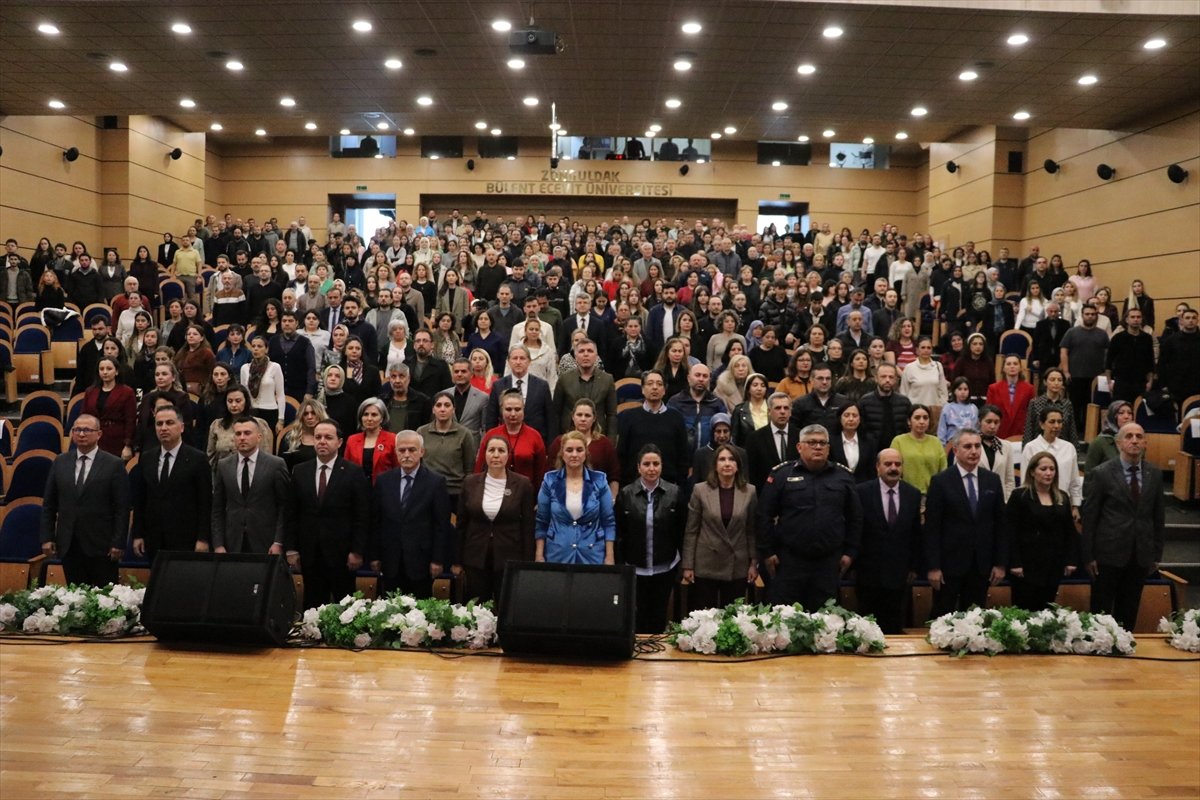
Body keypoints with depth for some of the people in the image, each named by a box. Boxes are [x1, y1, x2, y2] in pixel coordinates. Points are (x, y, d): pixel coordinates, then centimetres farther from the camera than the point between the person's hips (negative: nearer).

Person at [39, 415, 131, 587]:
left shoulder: (114, 465, -4)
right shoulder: (60, 462, 8)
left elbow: (122, 508, -6)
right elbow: (48, 504, 11)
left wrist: (118, 543, -10)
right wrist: (47, 537, 4)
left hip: (101, 546, -3)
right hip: (68, 545, 3)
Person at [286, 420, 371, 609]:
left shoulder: (354, 473, -4)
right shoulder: (300, 471, 6)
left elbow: (362, 517, -5)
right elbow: (292, 514, 8)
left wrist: (357, 551, -9)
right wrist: (291, 548, 3)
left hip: (342, 554, -3)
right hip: (310, 553, 3)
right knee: (313, 606, 8)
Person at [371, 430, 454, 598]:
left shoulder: (436, 482, -4)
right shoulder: (384, 481, 6)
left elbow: (442, 524, -4)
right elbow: (375, 520, 8)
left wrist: (438, 560, -7)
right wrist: (375, 555, 5)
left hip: (421, 561, -3)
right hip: (390, 562, 3)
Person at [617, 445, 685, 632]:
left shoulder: (674, 493, -5)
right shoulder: (626, 494, -5)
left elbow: (680, 530, 0)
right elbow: (619, 534, -1)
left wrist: (680, 566, 0)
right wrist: (621, 565, -3)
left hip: (665, 568, 0)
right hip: (635, 569, 0)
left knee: (659, 616, 13)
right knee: (639, 617, 11)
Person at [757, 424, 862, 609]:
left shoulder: (843, 476, 7)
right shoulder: (781, 474, 0)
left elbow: (855, 517, 12)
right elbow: (765, 515, 0)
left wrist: (850, 551, 8)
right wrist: (767, 552, -3)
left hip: (829, 562, 2)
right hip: (788, 560, -2)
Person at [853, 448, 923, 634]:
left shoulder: (913, 494, 3)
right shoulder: (862, 492, -7)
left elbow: (916, 533, 8)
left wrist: (914, 566, 9)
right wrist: (854, 563, -4)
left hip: (899, 573, 2)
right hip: (868, 572, -2)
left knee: (895, 627, 7)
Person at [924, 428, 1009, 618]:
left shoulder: (992, 480, 6)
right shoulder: (940, 481, -6)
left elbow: (1001, 523, 8)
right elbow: (932, 527, -7)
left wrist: (1000, 563, 5)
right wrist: (933, 567, -11)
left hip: (982, 565, 3)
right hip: (950, 563, -3)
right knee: (942, 617, 4)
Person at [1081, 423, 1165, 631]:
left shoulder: (1155, 474, 5)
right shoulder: (1102, 473, -7)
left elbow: (1159, 515, 10)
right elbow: (1089, 517, -6)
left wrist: (1157, 554, 9)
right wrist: (1088, 555, -8)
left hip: (1140, 555, 4)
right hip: (1109, 554, -3)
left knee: (1129, 613, 12)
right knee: (1101, 612, 4)